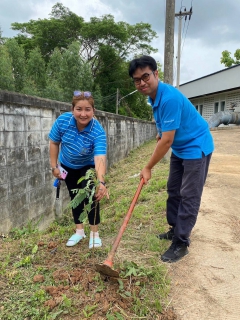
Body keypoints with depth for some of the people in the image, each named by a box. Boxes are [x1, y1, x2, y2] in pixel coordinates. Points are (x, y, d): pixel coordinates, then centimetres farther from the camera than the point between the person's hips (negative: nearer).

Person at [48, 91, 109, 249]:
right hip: (68, 166, 3)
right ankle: (79, 231, 26)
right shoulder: (63, 120, -28)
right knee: (75, 197, 11)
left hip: (89, 166, -3)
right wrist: (54, 166, -8)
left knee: (90, 196, -10)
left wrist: (101, 182, -66)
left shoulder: (98, 132, -36)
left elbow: (100, 158, -49)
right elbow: (54, 143, -11)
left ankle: (95, 233, 9)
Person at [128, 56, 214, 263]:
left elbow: (167, 141, -29)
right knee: (173, 190, 13)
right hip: (179, 148, 10)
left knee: (189, 196, -6)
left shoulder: (169, 98, -30)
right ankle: (176, 230, 28)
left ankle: (181, 244, 3)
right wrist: (162, 131, 12)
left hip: (197, 147, -9)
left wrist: (148, 168, -22)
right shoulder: (153, 96, 0)